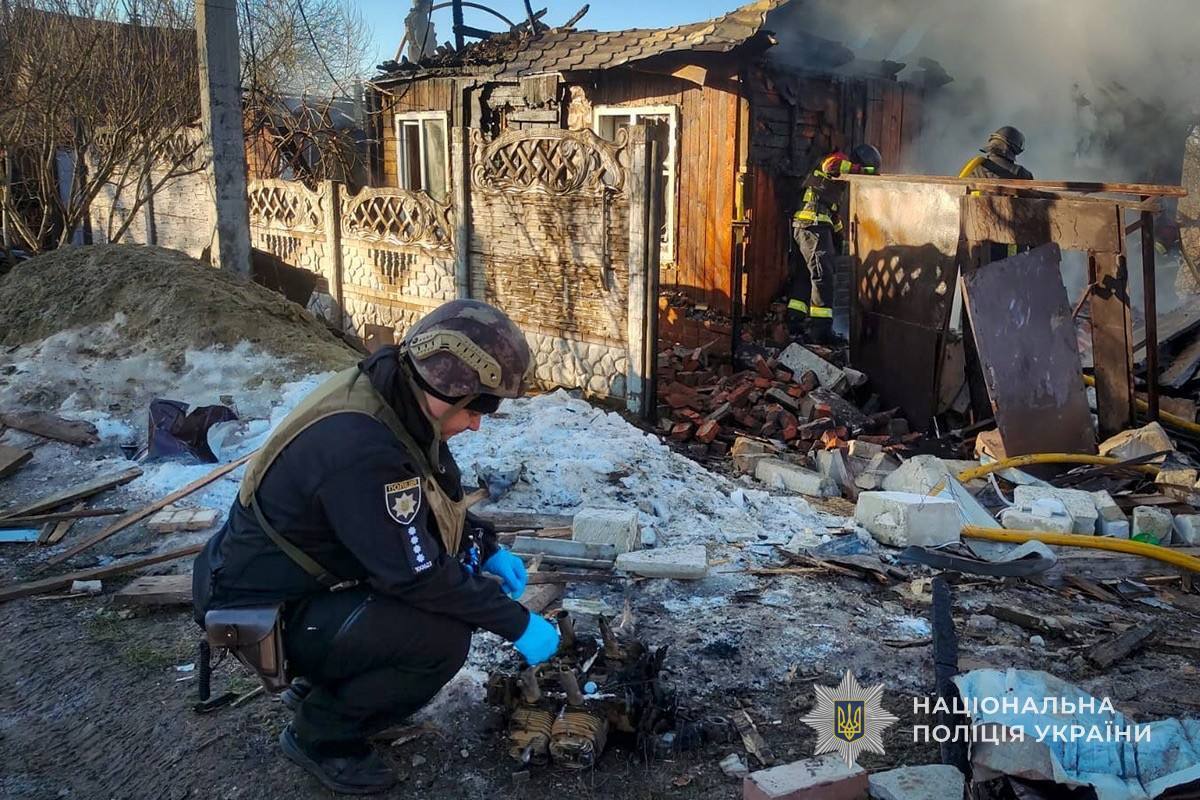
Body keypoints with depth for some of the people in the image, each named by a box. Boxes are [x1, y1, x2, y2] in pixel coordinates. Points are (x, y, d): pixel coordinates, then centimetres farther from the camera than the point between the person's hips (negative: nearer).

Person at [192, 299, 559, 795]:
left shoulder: (394, 399, -6)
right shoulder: (358, 447, -34)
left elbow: (440, 503, 13)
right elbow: (418, 575, -29)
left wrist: (488, 549, 2)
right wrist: (517, 624, -20)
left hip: (313, 570, 9)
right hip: (268, 609, -9)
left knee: (465, 578, 6)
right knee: (442, 638, -23)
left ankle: (321, 683, 16)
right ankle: (320, 734, 1)